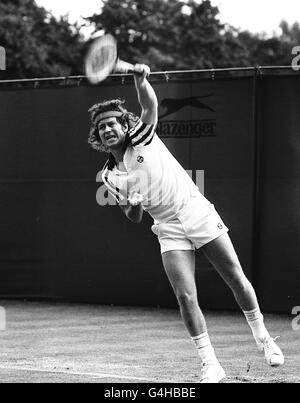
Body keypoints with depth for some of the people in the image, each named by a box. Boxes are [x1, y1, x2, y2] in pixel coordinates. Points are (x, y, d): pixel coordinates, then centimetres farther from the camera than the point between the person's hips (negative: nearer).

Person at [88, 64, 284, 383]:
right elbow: (134, 218, 11)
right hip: (169, 230, 2)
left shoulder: (144, 136, -1)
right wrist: (133, 206, -13)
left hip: (197, 212, -1)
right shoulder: (110, 177, 5)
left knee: (236, 279, 2)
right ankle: (210, 365, -8)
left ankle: (262, 337, 24)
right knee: (185, 296, -13)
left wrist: (141, 79, -41)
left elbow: (150, 106, -21)